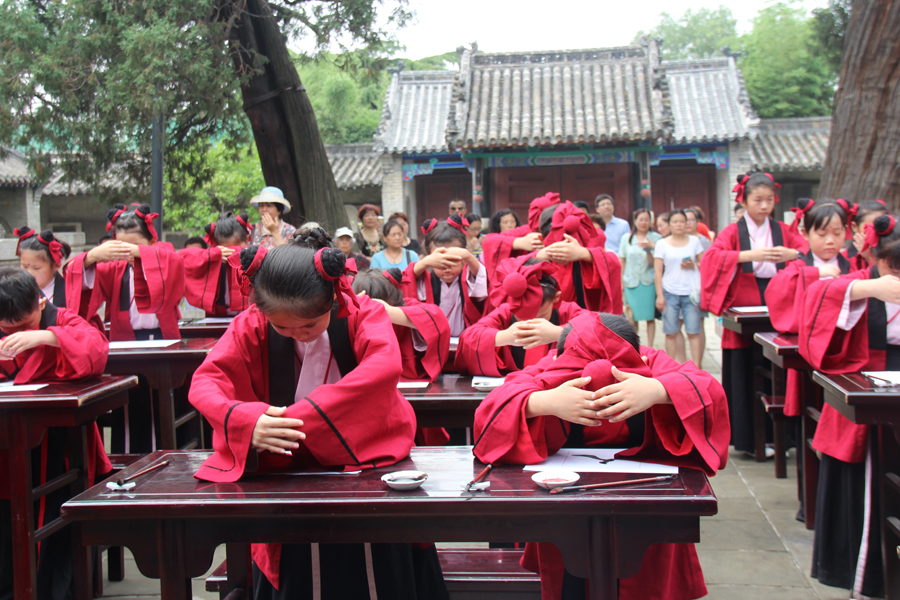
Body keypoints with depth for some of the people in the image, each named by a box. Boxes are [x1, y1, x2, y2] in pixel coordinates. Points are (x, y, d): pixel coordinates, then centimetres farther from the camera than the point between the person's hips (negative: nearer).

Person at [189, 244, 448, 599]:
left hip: (363, 452, -1)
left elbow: (386, 365, -29)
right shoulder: (253, 324, -2)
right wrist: (247, 421, -34)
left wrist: (304, 415, -38)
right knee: (294, 563, -24)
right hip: (287, 465, 1)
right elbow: (204, 382, -11)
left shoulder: (363, 313, -9)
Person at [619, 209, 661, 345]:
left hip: (649, 282, -1)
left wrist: (649, 249, -19)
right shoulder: (626, 239, 7)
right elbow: (622, 262, 10)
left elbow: (655, 263, -4)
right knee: (632, 318, 2)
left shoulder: (656, 238, 2)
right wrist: (621, 282, 5)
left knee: (650, 317, 1)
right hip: (630, 282, 1)